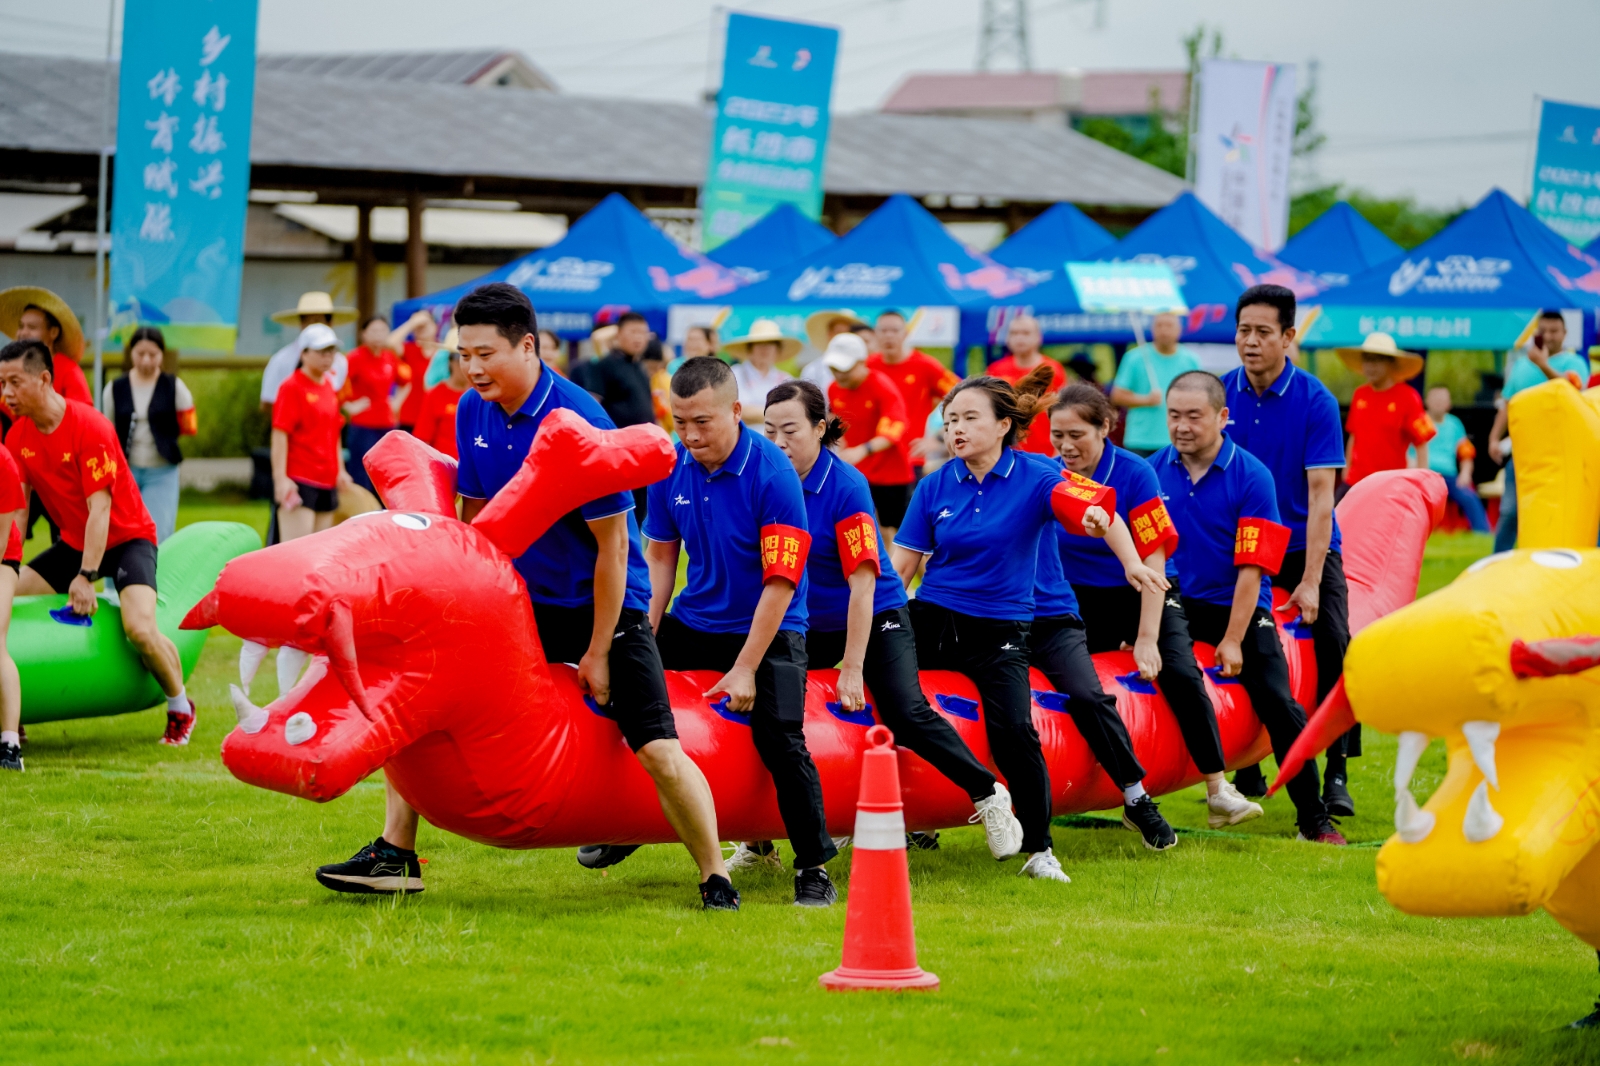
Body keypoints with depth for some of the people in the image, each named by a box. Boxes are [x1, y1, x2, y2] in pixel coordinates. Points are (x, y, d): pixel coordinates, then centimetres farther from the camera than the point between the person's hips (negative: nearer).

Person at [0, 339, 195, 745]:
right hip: (73, 542, 7)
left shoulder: (89, 427, -23)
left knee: (139, 628, -28)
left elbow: (99, 507, -26)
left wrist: (86, 576, -30)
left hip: (126, 536, -7)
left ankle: (180, 708, -2)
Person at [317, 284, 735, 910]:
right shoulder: (473, 412, -4)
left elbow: (612, 544, -19)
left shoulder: (579, 422, -23)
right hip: (520, 600, 6)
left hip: (605, 605, -6)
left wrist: (598, 653, -17)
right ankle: (395, 855, 8)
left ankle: (716, 880, 2)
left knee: (659, 752, -14)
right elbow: (473, 514, 10)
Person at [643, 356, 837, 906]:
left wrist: (745, 669, -22)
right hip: (692, 622, 6)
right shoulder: (671, 467, -7)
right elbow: (660, 555, 6)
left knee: (779, 741, -19)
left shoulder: (773, 475, -23)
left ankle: (814, 869, -5)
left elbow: (781, 582, -22)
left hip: (769, 630, -6)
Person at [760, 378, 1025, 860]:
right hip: (809, 624, 5)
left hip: (876, 620, -5)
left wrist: (852, 669, -25)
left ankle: (988, 794, 1)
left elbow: (863, 583, -23)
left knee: (907, 716, -20)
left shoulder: (846, 486, -22)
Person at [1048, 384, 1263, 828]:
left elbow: (1153, 559, -18)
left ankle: (1218, 792, -14)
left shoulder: (1134, 474, -17)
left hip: (1144, 595, -3)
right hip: (1079, 602, 3)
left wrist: (1147, 638, -22)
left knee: (1180, 674, -20)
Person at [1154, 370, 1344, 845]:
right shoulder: (1155, 470, -1)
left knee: (1281, 709, -9)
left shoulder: (1251, 477, -11)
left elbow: (1251, 568, -13)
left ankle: (1313, 819, 2)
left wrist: (1232, 640, -17)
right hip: (1176, 603, 3)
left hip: (1239, 607, -3)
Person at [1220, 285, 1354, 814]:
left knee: (1333, 647, -15)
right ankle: (1246, 769, 14)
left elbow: (1321, 495, -17)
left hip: (1307, 546, -3)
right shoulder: (1222, 396, -4)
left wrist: (1311, 582, -23)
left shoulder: (1316, 401, -14)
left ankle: (1335, 774, -6)